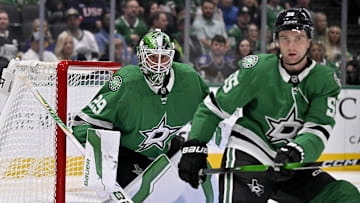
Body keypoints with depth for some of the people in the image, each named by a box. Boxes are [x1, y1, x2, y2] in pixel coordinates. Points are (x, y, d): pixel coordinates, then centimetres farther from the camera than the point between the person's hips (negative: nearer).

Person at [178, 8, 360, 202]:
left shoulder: (326, 80, -2)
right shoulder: (257, 68, -10)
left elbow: (318, 131, -13)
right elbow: (214, 107, -4)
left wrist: (296, 152, -34)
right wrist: (194, 147, -13)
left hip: (292, 165, 4)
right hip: (247, 156, -4)